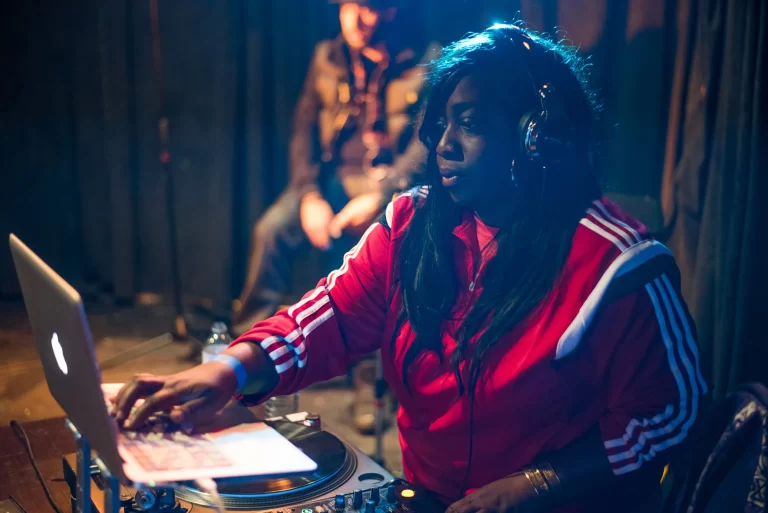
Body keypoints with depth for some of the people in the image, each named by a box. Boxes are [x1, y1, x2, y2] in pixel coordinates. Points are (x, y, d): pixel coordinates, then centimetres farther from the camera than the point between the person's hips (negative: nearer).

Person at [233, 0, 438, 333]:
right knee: (272, 228, -20)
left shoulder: (425, 62, -2)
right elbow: (305, 130, 8)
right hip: (335, 178, 4)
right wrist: (310, 196, -7)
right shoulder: (326, 57, 11)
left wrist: (380, 198, -19)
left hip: (393, 184, -3)